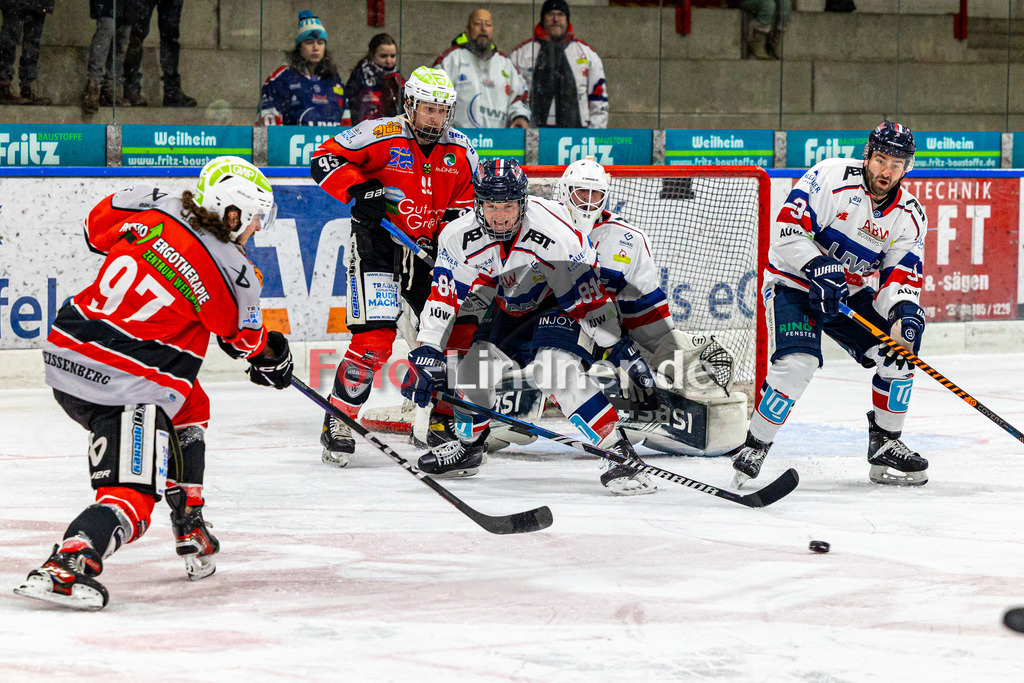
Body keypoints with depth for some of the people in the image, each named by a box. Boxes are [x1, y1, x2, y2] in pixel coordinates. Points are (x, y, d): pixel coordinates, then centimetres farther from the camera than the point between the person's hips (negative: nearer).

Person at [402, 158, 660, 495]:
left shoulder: (558, 237, -34)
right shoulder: (459, 237, -20)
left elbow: (590, 301, -27)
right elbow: (443, 299, -13)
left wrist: (624, 352, -25)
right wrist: (427, 354, -18)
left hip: (566, 308, -6)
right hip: (512, 310, 6)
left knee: (553, 365, -29)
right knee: (478, 358, -9)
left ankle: (620, 452, -26)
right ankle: (466, 443, 20)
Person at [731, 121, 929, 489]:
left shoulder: (910, 216, -3)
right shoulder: (831, 177, -19)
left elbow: (903, 276, -8)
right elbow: (787, 229, -22)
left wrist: (904, 311, -28)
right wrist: (819, 268, -33)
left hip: (850, 293, 6)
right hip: (793, 282, -6)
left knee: (898, 350, -10)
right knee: (797, 362, -27)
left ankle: (884, 445, 7)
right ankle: (753, 450, -12)